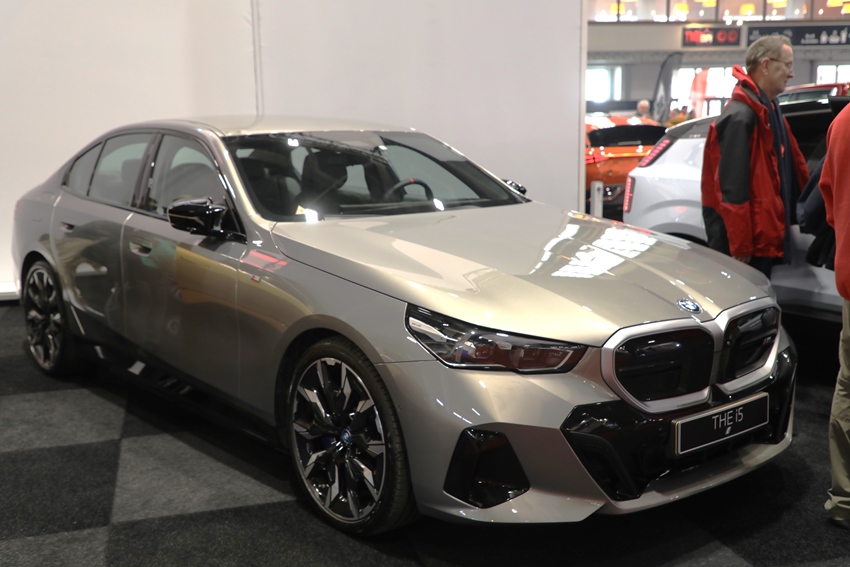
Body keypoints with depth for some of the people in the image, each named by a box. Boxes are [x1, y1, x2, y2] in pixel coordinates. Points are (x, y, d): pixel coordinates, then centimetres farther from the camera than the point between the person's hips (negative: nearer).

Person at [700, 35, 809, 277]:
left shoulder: (767, 109, 14)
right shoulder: (740, 116, -19)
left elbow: (792, 165, 19)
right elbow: (732, 187, -23)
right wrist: (740, 245, -23)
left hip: (763, 233, 10)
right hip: (748, 238, -10)